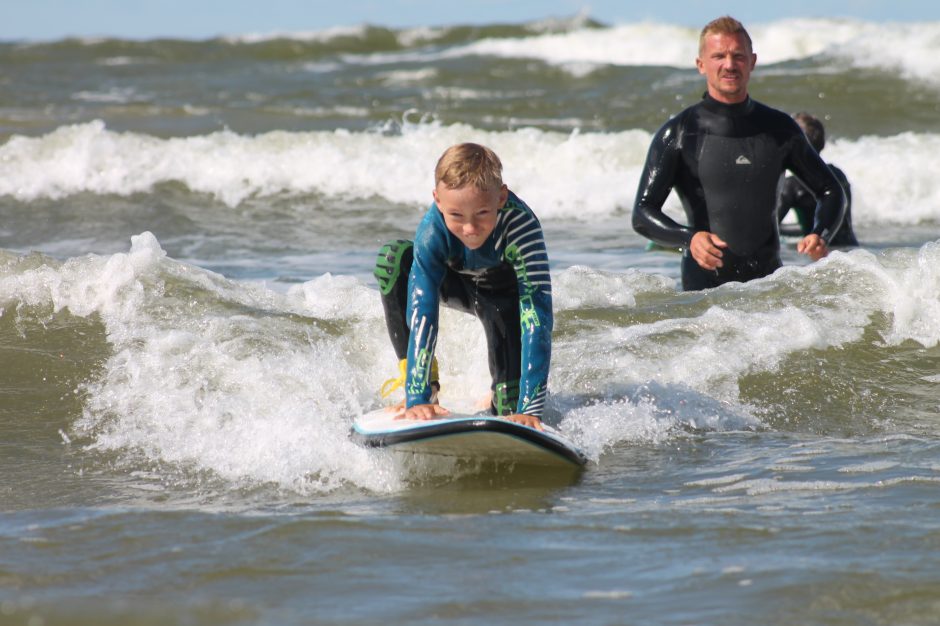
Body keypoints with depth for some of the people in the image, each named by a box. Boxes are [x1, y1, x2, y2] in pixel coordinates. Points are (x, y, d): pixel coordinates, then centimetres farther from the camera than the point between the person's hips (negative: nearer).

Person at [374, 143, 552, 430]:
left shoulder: (520, 225, -42)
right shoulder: (433, 229, -37)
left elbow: (536, 318, -46)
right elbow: (421, 312, -40)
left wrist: (530, 409, -54)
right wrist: (418, 398, -50)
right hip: (456, 283, 2)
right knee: (393, 258, -29)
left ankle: (507, 406, 16)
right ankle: (423, 382, -18)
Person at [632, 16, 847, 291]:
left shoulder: (779, 128, 9)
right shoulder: (677, 133, -2)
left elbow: (830, 191, 18)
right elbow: (643, 215, -6)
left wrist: (820, 236, -3)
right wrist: (688, 238, -26)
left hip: (769, 280, 3)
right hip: (705, 284, -3)